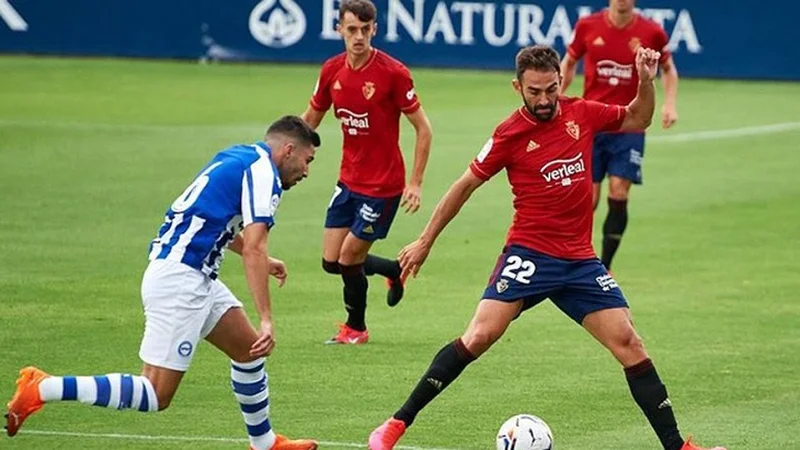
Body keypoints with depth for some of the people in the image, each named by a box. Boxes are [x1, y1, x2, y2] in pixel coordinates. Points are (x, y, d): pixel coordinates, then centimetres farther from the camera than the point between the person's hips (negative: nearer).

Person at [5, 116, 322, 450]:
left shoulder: (238, 158, 18)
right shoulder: (262, 172, -11)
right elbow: (253, 250, -20)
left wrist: (262, 260, 45)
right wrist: (267, 321, -20)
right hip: (179, 280, -10)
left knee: (248, 348, 19)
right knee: (156, 396, -11)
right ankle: (42, 389, -13)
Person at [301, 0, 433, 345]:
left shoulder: (392, 73, -18)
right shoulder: (332, 71, -1)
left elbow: (423, 128, -13)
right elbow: (310, 120, 14)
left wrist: (415, 184, -16)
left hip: (383, 185, -6)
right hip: (349, 181, 6)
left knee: (349, 260, -2)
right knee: (331, 262, 7)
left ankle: (355, 328, 23)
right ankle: (395, 270, 34)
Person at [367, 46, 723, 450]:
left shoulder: (581, 114, 3)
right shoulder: (510, 134, -7)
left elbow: (637, 120, 22)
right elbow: (466, 185, 4)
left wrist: (646, 82, 3)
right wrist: (425, 241, 8)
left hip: (580, 260, 4)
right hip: (529, 254, -4)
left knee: (628, 344, -1)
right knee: (480, 335, -17)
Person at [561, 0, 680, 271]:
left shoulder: (651, 32, -3)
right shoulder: (588, 26, -1)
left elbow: (668, 69, 13)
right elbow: (569, 63, 15)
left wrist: (670, 103, -1)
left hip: (629, 128, 0)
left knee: (619, 194, -8)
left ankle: (604, 268, 4)